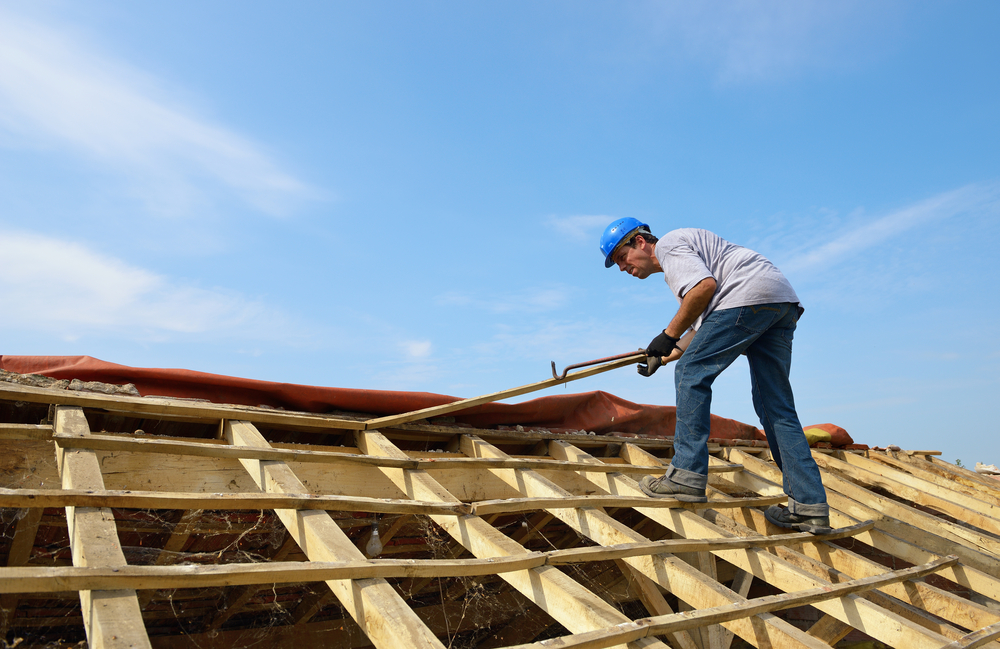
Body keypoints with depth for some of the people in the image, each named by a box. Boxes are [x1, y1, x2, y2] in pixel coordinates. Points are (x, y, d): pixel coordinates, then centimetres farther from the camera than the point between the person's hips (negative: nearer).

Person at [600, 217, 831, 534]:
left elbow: (705, 285, -16)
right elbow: (702, 328, 30)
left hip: (750, 294, -10)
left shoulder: (668, 244, 2)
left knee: (691, 372, -7)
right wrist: (663, 357, 25)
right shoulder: (674, 268, 31)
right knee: (776, 406, 7)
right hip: (783, 304, 10)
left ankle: (687, 475, -9)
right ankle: (809, 507, 6)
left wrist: (668, 335, -9)